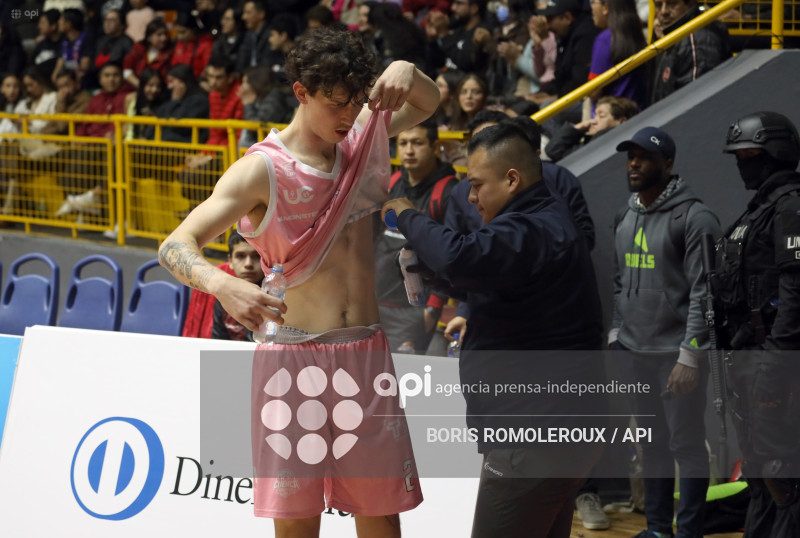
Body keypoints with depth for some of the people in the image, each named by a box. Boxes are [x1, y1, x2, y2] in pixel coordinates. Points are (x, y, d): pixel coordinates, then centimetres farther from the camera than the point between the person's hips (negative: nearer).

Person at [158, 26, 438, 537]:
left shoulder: (364, 135, 7)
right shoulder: (263, 169, -9)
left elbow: (429, 103, 26)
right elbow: (175, 245, -17)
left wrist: (406, 71, 0)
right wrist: (223, 284, -39)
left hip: (366, 355, 5)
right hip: (294, 357, -4)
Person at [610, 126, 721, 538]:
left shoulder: (694, 218, -10)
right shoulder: (625, 218, 12)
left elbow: (703, 292, -14)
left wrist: (689, 355, -17)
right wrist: (616, 333, 12)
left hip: (676, 352, -7)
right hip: (633, 351, 7)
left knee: (686, 443, -1)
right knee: (651, 442, 14)